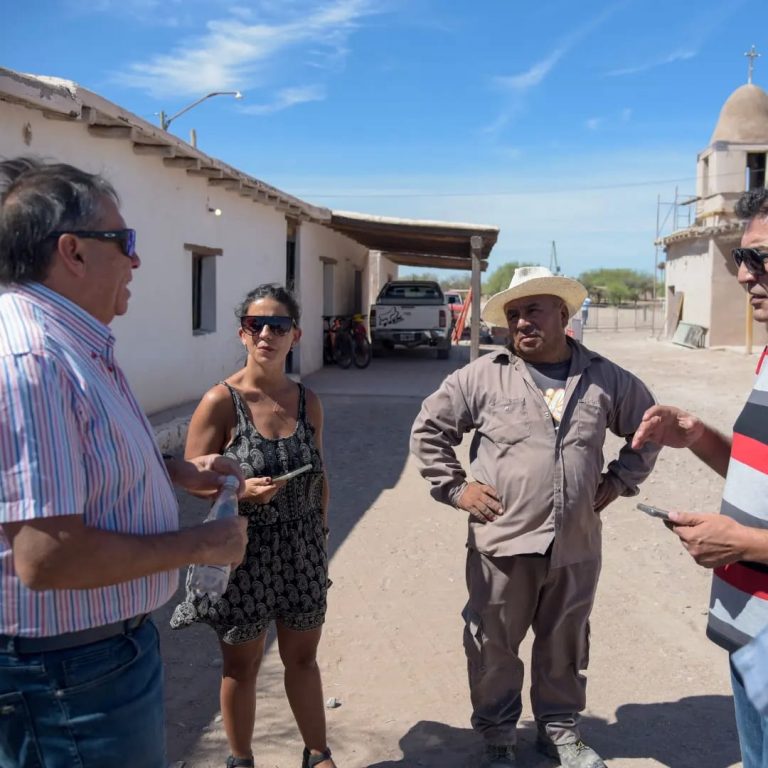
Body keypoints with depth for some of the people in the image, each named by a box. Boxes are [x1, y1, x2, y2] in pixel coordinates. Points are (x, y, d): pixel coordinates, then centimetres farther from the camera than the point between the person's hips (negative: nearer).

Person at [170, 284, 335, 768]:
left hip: (302, 550, 4)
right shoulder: (221, 401, -13)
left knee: (303, 656, 19)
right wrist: (242, 490, -26)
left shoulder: (307, 401, 0)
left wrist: (321, 537, 11)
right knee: (243, 665, 14)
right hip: (243, 549, -3)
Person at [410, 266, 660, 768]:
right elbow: (428, 429, 2)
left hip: (576, 546, 2)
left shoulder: (605, 378, 1)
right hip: (502, 542, -2)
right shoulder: (482, 377, -6)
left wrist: (618, 482, 8)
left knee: (564, 646, 19)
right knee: (494, 645, 11)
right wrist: (455, 487, -3)